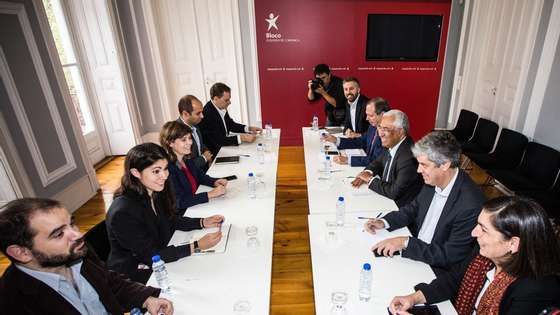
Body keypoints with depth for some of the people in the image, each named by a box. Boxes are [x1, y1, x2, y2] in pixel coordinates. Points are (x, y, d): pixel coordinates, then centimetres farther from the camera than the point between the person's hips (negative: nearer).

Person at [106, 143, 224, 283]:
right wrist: (196, 247, -27)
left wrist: (202, 222, -7)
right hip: (132, 276, -6)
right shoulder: (123, 212, -30)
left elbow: (171, 220, 7)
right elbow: (149, 257, -24)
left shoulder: (155, 192, -9)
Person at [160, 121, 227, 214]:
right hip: (180, 216, -7)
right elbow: (179, 202, -23)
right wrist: (210, 194, -24)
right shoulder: (166, 167, -21)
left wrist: (215, 182, -1)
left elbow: (200, 176, 18)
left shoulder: (186, 159, 2)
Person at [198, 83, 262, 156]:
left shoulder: (222, 108, -1)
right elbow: (218, 141, -26)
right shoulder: (207, 114, -23)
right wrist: (242, 138, -25)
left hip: (224, 146, 8)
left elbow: (230, 125, 16)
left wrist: (249, 129, 2)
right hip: (215, 154, -8)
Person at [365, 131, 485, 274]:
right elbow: (414, 208, 9)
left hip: (436, 270, -6)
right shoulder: (433, 181, -7)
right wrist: (384, 222, -6)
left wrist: (405, 243, -24)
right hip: (414, 250, 6)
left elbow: (450, 256, -23)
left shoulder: (470, 204, -28)